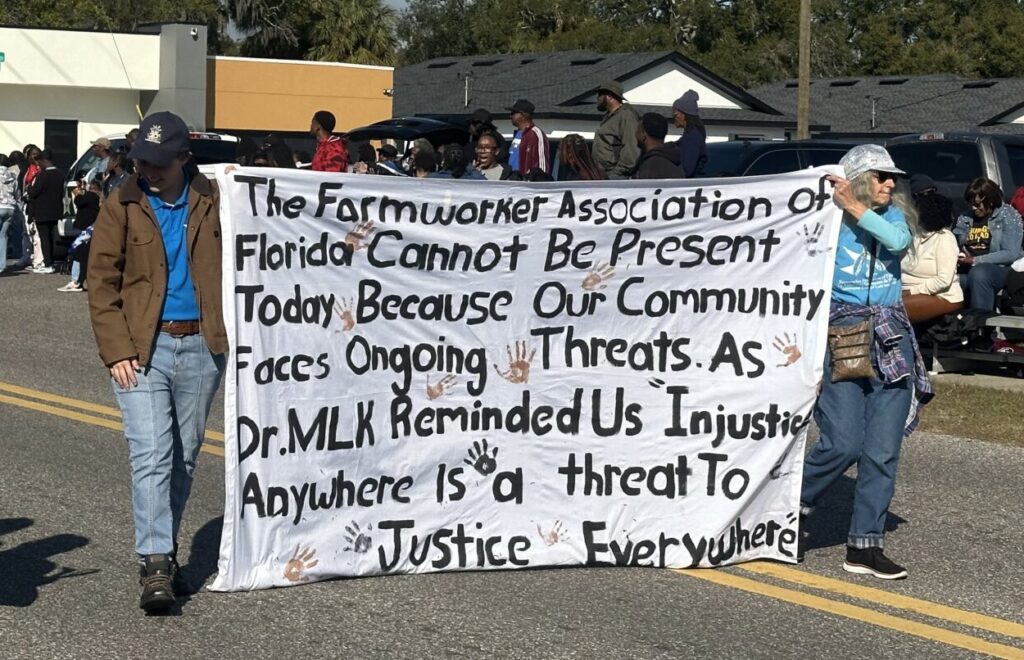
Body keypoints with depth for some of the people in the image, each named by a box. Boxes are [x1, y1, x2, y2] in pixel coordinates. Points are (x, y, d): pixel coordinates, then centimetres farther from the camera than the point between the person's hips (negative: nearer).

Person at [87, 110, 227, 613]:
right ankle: (155, 564, -12)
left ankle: (163, 547, 25)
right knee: (151, 456, -11)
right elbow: (102, 283, 0)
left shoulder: (212, 202, 5)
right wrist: (116, 351, -9)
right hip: (142, 348, -2)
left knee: (184, 456, 11)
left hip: (200, 346, 2)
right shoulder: (121, 208, 1)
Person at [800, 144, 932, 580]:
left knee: (883, 450, 1)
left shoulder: (893, 216, 11)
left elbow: (900, 240, -13)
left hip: (891, 340, 4)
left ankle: (865, 545, 9)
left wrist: (858, 209, -14)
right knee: (843, 443, -13)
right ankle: (797, 503, 16)